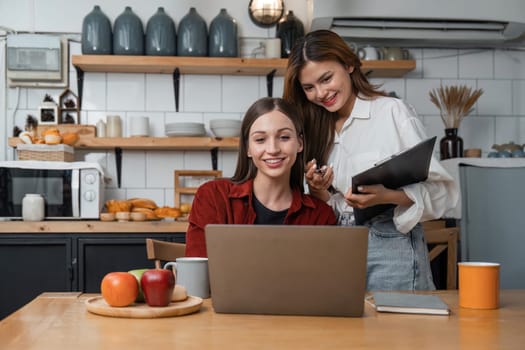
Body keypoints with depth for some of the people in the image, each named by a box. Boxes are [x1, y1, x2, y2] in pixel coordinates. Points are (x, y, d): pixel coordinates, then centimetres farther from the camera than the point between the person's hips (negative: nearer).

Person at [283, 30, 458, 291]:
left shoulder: (393, 112, -4)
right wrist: (319, 193, -5)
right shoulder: (318, 129, 14)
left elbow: (438, 189, -10)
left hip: (390, 246, -5)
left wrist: (386, 196, -26)